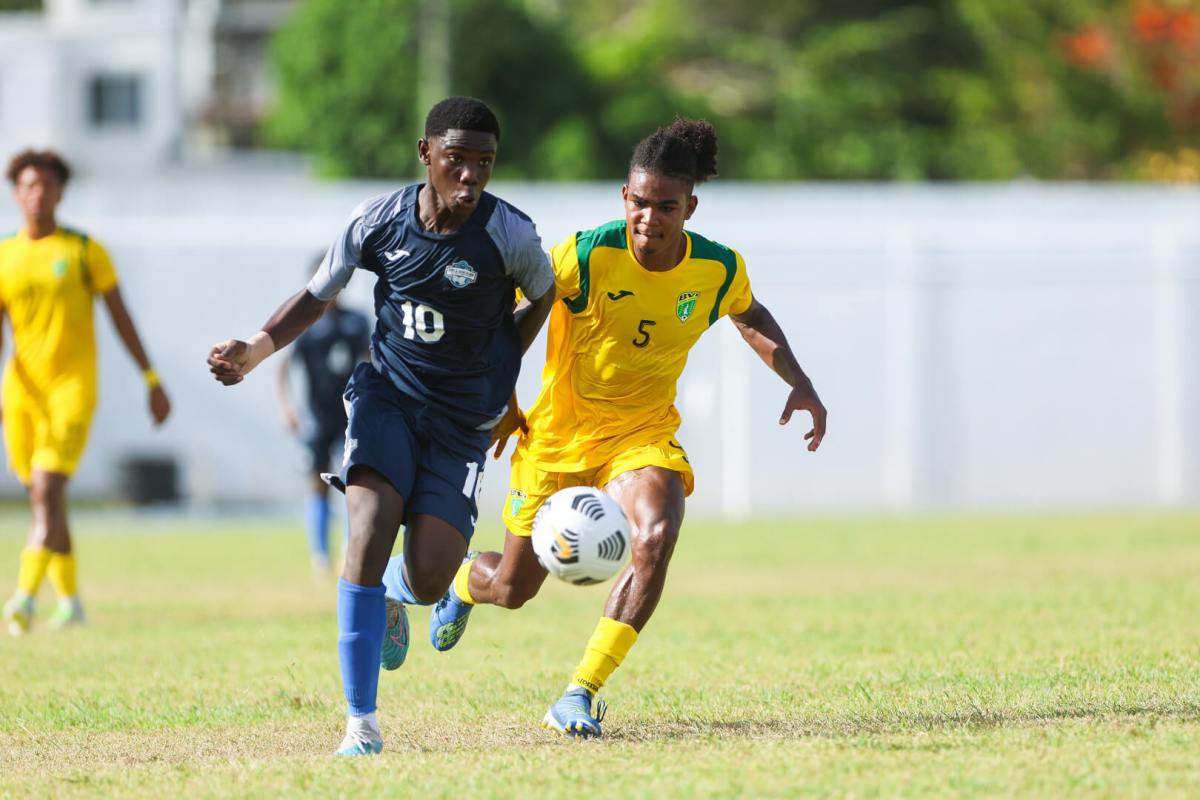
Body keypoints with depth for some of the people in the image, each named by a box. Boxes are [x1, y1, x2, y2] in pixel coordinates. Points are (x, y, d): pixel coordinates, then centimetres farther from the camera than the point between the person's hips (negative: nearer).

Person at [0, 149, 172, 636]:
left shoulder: (84, 250, 2)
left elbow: (121, 317, 5)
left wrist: (152, 381, 3)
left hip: (72, 387, -4)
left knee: (47, 489, -18)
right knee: (44, 497, 9)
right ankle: (70, 600, 23)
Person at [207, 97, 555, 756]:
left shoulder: (510, 235, -13)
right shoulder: (379, 222, -8)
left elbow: (542, 295, 9)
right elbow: (316, 297, 6)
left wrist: (498, 374, 5)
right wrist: (254, 351, -9)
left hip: (462, 420, -1)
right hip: (386, 396, 1)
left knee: (428, 583, -11)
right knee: (370, 531, -23)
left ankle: (395, 597, 32)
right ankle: (361, 722, -16)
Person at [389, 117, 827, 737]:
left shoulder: (719, 270, -11)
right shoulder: (586, 256, -22)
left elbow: (750, 318, 14)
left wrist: (798, 380, 2)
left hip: (644, 435, 2)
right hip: (559, 432, -2)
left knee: (657, 536, -30)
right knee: (513, 588, 8)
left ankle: (579, 696, -23)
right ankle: (463, 581, 51)